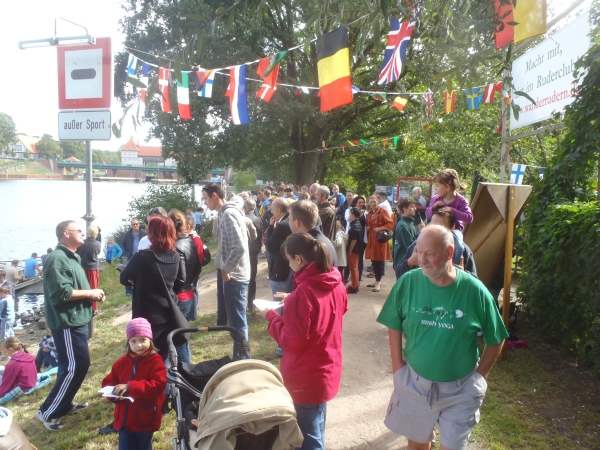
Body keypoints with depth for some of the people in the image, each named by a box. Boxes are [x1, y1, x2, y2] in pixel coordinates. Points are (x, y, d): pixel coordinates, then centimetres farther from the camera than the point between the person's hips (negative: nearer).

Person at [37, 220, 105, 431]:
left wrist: (92, 293, 4)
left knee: (77, 365, 17)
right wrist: (90, 293, -17)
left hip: (76, 320, 10)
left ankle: (64, 404, 31)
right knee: (74, 367, -6)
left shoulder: (72, 257, 15)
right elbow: (61, 293, -27)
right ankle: (48, 412, 8)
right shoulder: (58, 259, -18)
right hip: (67, 322, -10)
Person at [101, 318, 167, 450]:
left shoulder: (155, 361, -13)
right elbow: (108, 382, 7)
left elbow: (158, 385, -23)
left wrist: (130, 387, -29)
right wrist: (113, 393, -16)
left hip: (145, 419, -4)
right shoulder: (122, 362, 1)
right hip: (124, 419, 4)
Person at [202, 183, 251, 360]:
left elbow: (239, 247, -27)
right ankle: (240, 357, 32)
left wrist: (226, 269, -17)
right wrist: (224, 268, 12)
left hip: (234, 275, -10)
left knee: (237, 321, 1)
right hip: (232, 273, 10)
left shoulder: (228, 214, -19)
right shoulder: (226, 212, 12)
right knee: (236, 319, 19)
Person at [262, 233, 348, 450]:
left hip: (307, 377, -8)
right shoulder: (337, 285, -3)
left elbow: (292, 341, -23)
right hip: (328, 370, 8)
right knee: (315, 431, 27)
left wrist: (272, 317, -9)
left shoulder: (303, 292, -28)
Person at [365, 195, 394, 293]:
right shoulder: (369, 213, 14)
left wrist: (380, 229, -20)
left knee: (379, 260, -2)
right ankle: (377, 280, 21)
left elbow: (391, 224, -11)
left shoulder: (382, 211, -7)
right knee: (373, 260, 9)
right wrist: (367, 228, 4)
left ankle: (378, 282, 6)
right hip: (371, 239, 7)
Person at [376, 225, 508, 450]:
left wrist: (480, 375, -2)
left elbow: (495, 340, -3)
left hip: (460, 389, -1)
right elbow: (394, 326, -1)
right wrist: (397, 366, -3)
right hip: (415, 382, 2)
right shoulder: (408, 282, -14)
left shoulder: (474, 290, -17)